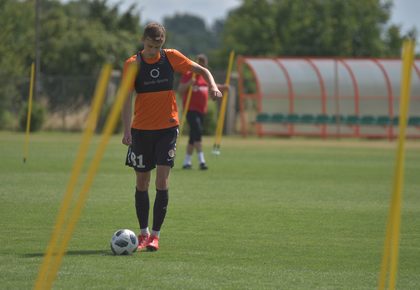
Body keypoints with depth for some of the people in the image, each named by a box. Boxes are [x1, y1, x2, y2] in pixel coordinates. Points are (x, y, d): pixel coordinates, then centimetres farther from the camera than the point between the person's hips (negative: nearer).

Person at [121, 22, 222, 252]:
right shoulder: (132, 64, -6)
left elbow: (202, 70, 9)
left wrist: (212, 86, -12)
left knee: (162, 180, -9)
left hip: (168, 127, 0)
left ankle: (155, 235, -6)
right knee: (142, 182, 5)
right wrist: (127, 130, -21)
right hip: (141, 129, 0)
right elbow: (126, 99, -11)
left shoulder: (171, 57, -1)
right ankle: (143, 233, 17)